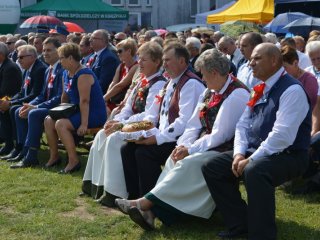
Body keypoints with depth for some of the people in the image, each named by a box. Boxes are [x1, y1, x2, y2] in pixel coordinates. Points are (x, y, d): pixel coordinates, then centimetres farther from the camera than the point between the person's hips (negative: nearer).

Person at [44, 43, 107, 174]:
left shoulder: (83, 75, -21)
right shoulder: (66, 74, 9)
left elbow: (84, 101, -27)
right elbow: (65, 96, 19)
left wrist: (84, 124, -30)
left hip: (94, 114, -10)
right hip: (76, 111, 10)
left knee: (60, 124, -27)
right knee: (48, 121, 4)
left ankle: (74, 161, -19)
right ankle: (54, 156, 15)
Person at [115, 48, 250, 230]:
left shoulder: (237, 95, -16)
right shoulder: (210, 91, 12)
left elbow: (220, 135, -21)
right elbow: (194, 124, 10)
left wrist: (190, 150, -17)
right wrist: (183, 145, -7)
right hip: (205, 146, 8)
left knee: (187, 164, -28)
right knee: (174, 159, -14)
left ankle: (145, 203, -27)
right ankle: (153, 211, -27)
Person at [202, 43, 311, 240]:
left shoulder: (292, 90, -17)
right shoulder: (260, 90, 12)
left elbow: (282, 136, -26)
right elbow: (243, 124, 12)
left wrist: (251, 160, -23)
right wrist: (239, 153, -6)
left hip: (287, 156, -9)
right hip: (255, 151, 9)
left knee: (254, 171, -39)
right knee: (212, 167, 2)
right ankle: (240, 224, 11)